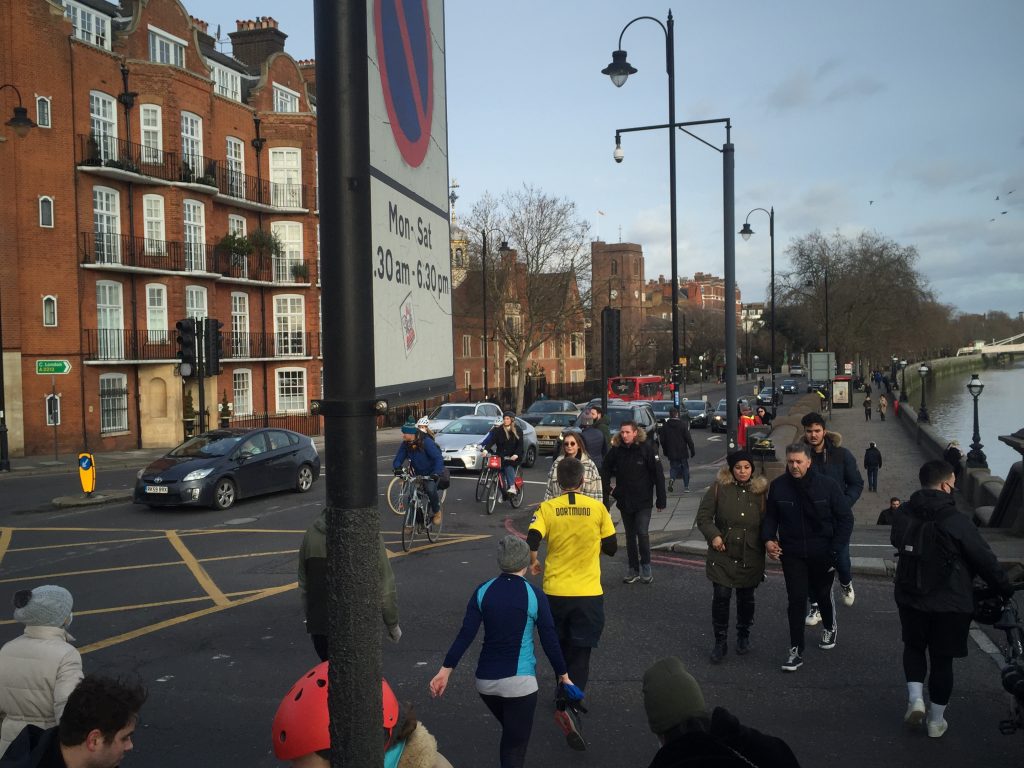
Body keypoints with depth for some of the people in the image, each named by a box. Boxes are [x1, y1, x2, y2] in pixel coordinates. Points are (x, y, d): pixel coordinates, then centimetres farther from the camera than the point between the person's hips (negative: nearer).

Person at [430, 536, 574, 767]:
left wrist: (445, 670, 1)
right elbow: (549, 641, -4)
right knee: (514, 748, 4)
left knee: (510, 733, 27)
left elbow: (465, 635, -4)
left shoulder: (483, 591, -1)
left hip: (485, 680, 4)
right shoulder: (535, 596, -8)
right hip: (519, 682, -4)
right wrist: (563, 674, 9)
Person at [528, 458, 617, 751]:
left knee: (561, 649, 22)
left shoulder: (547, 508, -5)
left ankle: (566, 697, 37)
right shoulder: (597, 508, -4)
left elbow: (532, 541, -16)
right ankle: (569, 705, -15)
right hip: (588, 593, -1)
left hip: (555, 592, 1)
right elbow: (611, 547, 2)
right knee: (580, 654, 4)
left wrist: (533, 562, 3)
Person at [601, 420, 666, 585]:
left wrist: (661, 500, -10)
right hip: (624, 501, 4)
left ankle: (646, 567, 7)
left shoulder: (646, 449, -12)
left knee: (642, 533, -11)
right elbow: (605, 470, 12)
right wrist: (608, 489, 2)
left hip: (643, 501, -4)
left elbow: (658, 474, -10)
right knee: (630, 536, 12)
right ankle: (633, 570, 22)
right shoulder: (616, 450, -2)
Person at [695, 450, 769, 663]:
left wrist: (768, 542, -2)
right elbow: (703, 516, -2)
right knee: (721, 597, -3)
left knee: (746, 598, 13)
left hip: (750, 557, 1)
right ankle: (720, 641, 12)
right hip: (722, 554, -1)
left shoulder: (760, 491, 0)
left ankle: (743, 636, 35)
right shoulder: (719, 488, -4)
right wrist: (714, 535, -15)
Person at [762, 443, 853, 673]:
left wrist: (836, 549, -13)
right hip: (792, 553, 0)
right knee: (796, 600, -2)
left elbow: (845, 518, -7)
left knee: (822, 594, 20)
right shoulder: (778, 486, -9)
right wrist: (768, 538, -13)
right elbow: (770, 516, 4)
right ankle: (796, 650, 8)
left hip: (822, 554, 0)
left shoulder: (827, 485, -14)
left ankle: (830, 627, 50)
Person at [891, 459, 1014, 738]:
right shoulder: (958, 522, -19)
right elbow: (985, 560, -11)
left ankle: (915, 697, 7)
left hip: (910, 597, 3)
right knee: (942, 659, 10)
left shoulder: (901, 516, -7)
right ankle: (936, 720, 20)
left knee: (914, 646, 24)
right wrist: (1005, 589, 5)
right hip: (951, 603, -3)